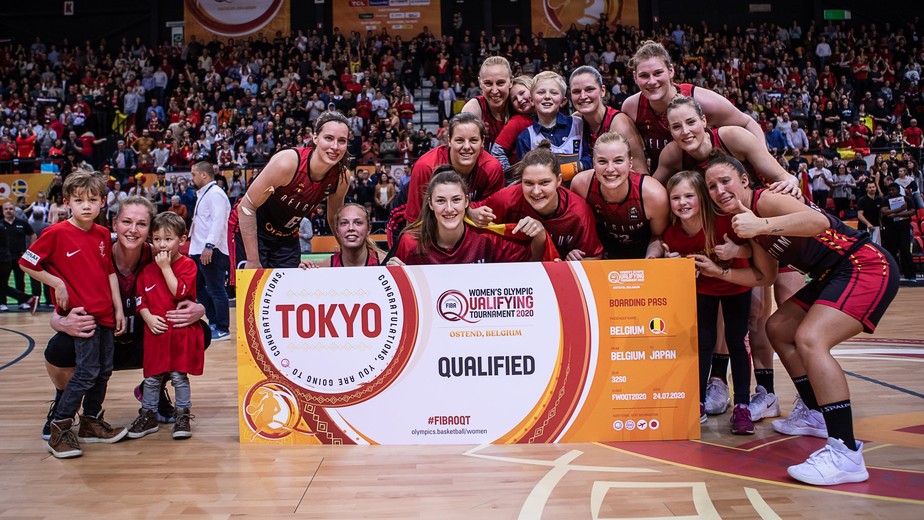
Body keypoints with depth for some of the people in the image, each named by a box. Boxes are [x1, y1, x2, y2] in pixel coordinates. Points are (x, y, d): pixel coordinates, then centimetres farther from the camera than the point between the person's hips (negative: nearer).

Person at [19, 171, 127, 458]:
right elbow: (26, 263, -5)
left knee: (104, 370, 11)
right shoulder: (57, 233, -10)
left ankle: (91, 422, 27)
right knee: (88, 370, -10)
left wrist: (118, 308, 11)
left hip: (105, 313, 6)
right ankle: (59, 429, 2)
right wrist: (57, 283, -10)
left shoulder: (103, 234, 8)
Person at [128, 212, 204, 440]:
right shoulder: (148, 269, 7)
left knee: (179, 376, 3)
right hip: (155, 330, 3)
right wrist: (148, 317, -8)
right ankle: (148, 415, 22)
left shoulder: (187, 265, -5)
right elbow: (140, 298, 8)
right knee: (152, 377, 9)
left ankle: (182, 416, 15)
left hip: (180, 332, -3)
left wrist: (166, 267, -17)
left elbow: (179, 292, -19)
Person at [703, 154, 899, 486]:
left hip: (868, 266, -11)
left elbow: (819, 221, -35)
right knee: (778, 328, 20)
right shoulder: (744, 220, 11)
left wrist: (762, 225, -44)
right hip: (833, 276, 11)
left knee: (810, 339, -27)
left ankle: (846, 454, -26)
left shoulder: (765, 200, -16)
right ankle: (814, 413, 35)